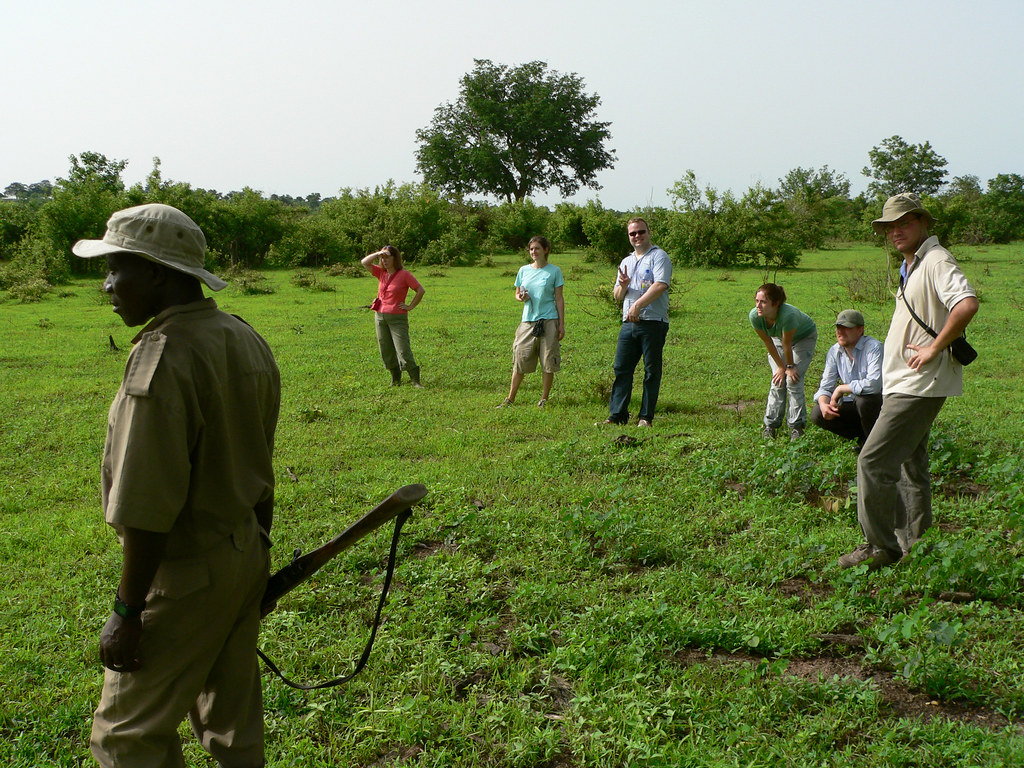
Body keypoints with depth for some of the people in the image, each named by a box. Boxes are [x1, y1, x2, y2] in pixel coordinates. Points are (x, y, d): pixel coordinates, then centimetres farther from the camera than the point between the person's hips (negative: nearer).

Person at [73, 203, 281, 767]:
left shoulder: (163, 356, -23)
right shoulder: (246, 340, 5)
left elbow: (149, 509, -24)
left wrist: (127, 613, -16)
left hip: (184, 573, -9)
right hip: (247, 555, 9)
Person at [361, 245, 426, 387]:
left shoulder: (404, 274, -7)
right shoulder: (381, 273, 9)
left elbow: (421, 290, -7)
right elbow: (364, 262, 9)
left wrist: (411, 306, -7)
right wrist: (378, 253, -4)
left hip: (397, 318, -6)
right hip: (380, 316, 6)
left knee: (403, 350, -11)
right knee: (386, 350, 9)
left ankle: (415, 380, -7)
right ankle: (395, 379, 20)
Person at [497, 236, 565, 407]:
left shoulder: (554, 271, 2)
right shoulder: (524, 270, 10)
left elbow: (559, 299, 2)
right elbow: (517, 294, 18)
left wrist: (561, 324, -2)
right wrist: (521, 297, -7)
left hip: (548, 321, -2)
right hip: (528, 321, 3)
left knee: (548, 363, 0)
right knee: (520, 360, 2)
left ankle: (544, 399, 12)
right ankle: (510, 398, 11)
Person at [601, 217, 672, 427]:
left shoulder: (658, 256, 0)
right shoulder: (626, 262, 22)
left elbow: (660, 285, -15)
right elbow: (617, 296, 22)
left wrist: (638, 304, -21)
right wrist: (623, 285, -1)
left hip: (653, 322, -6)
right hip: (629, 323, 6)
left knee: (652, 371, -1)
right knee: (621, 368, 2)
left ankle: (646, 417, 4)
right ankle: (617, 414, 6)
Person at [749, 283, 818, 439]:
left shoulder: (788, 315, -44)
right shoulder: (754, 316, -30)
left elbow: (787, 345, -28)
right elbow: (768, 343, -16)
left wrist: (790, 367, -15)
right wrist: (781, 367, -8)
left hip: (804, 337, -4)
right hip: (778, 338, 4)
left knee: (793, 380, -14)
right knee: (778, 382, -6)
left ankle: (797, 426, -5)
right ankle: (771, 425, 1)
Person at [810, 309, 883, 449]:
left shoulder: (873, 347, -20)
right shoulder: (834, 352, 0)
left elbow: (874, 384, -34)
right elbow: (825, 388, 2)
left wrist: (841, 389, -22)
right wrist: (823, 404, -22)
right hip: (853, 405, 6)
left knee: (863, 398, -37)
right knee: (817, 414, -12)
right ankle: (863, 436, 5)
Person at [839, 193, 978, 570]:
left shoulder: (936, 260, -14)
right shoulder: (910, 266, 18)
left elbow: (967, 303, -31)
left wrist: (934, 348, -23)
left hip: (920, 385, -11)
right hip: (903, 384, 11)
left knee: (874, 461, -12)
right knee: (910, 465, 15)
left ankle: (880, 547, -3)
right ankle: (916, 546, 25)